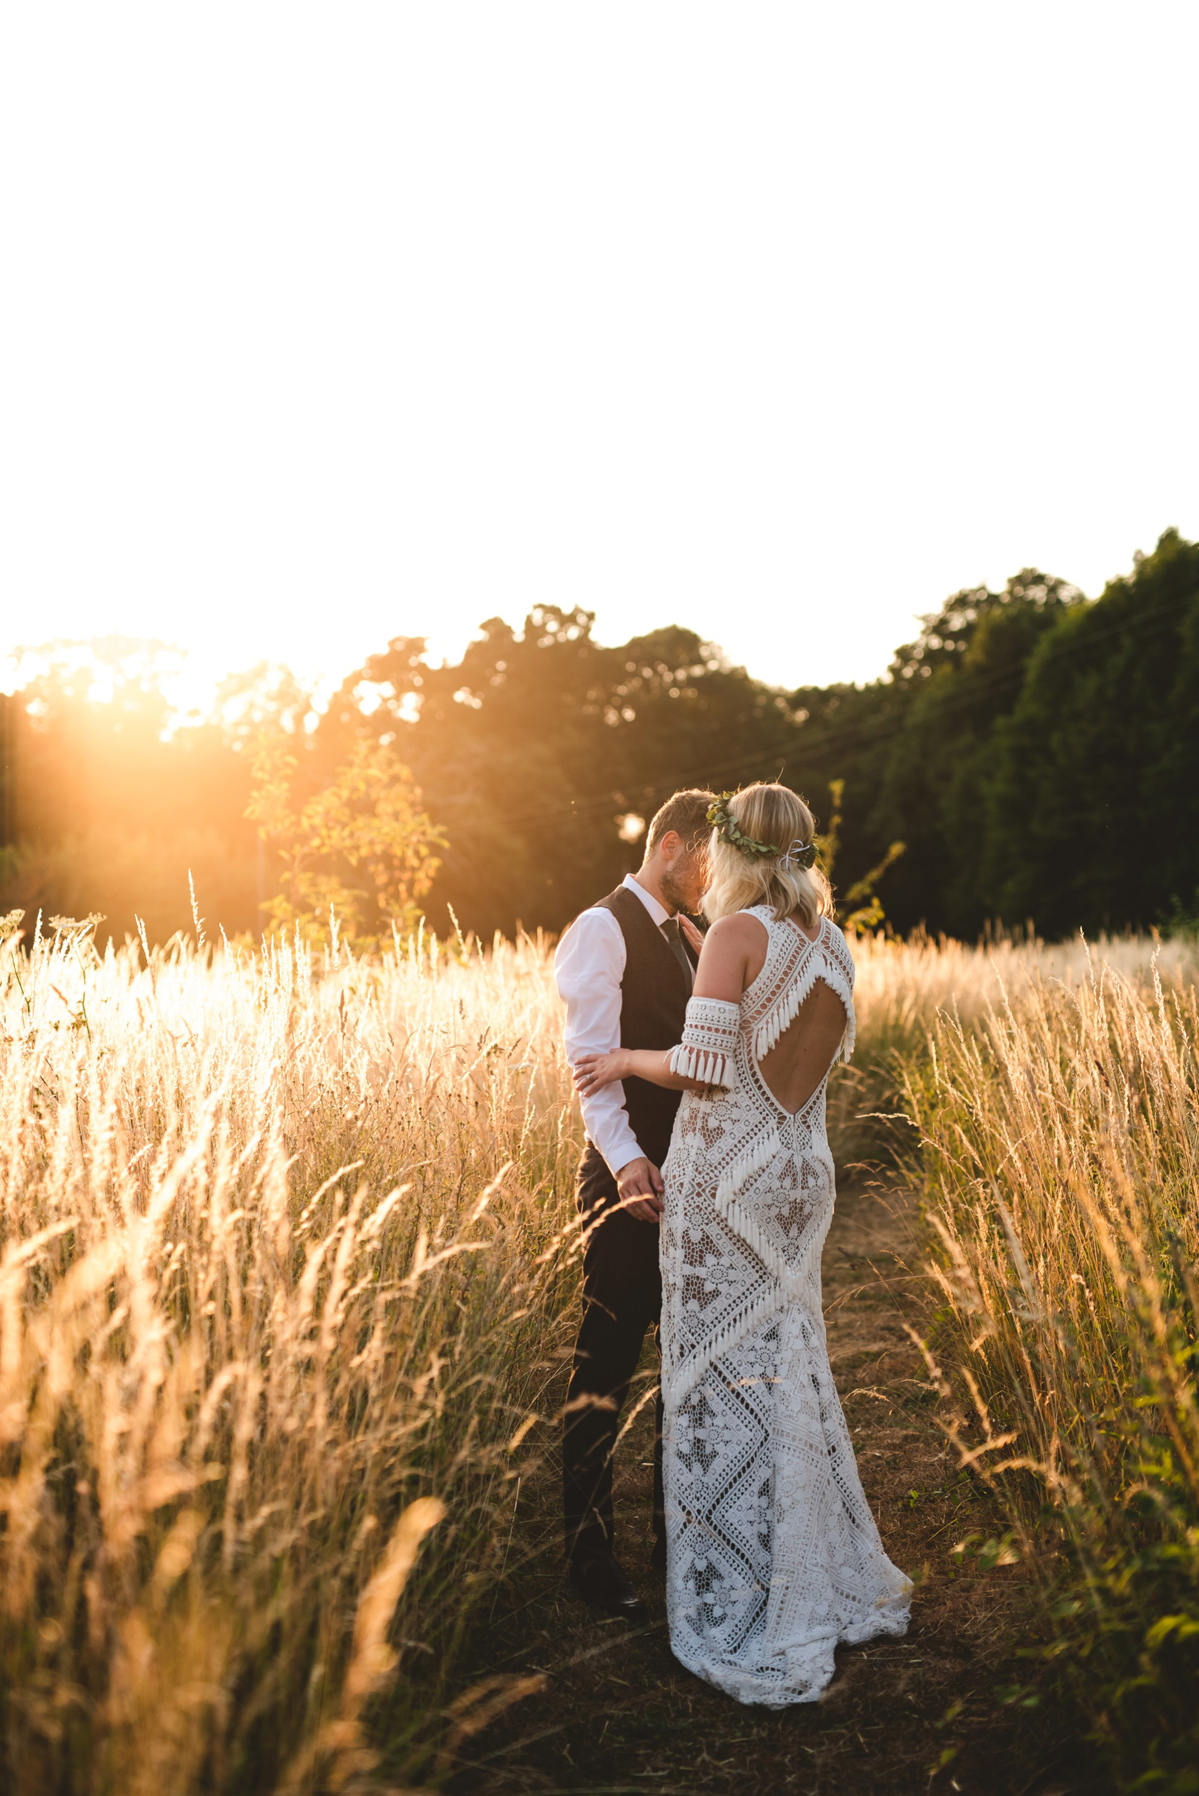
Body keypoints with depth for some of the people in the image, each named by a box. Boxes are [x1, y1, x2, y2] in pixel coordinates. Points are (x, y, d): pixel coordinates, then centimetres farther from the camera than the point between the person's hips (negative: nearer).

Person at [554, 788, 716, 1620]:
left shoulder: (688, 937, 17)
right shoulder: (603, 929, -8)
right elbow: (593, 1057, -19)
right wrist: (626, 1160, -31)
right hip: (632, 1179, -8)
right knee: (607, 1365, 1)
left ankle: (677, 1531, 30)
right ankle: (591, 1554, 15)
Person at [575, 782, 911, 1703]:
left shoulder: (740, 934, -15)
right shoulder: (833, 946, 7)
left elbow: (702, 1069, -21)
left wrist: (627, 1059, -2)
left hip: (728, 1177, -7)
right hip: (801, 1172, 8)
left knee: (729, 1383, 3)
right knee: (790, 1371, 20)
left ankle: (749, 1622, 14)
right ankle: (838, 1582, 34)